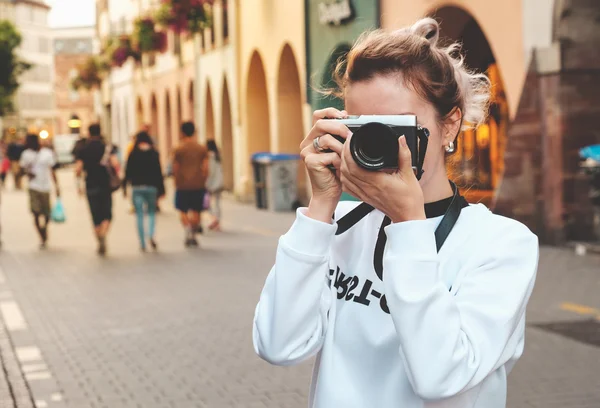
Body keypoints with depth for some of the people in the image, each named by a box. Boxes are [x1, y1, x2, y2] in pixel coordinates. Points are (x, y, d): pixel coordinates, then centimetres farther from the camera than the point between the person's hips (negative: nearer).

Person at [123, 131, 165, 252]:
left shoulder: (133, 154, -1)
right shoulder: (154, 154, -2)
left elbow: (128, 171, 0)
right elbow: (158, 172, -2)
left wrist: (124, 187, 9)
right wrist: (161, 189, 3)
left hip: (137, 187, 0)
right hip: (151, 187, 0)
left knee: (139, 215, 5)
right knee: (151, 212, 15)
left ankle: (142, 243, 2)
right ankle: (151, 235, -10)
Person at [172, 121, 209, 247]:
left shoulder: (179, 149, -4)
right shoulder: (202, 149, 2)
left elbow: (175, 169, -1)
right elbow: (205, 168, -2)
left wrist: (177, 183, 11)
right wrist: (202, 181, 11)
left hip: (183, 185, -2)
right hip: (198, 185, 2)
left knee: (183, 211, 6)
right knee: (196, 211, 9)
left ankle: (188, 231, -14)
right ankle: (193, 236, 12)